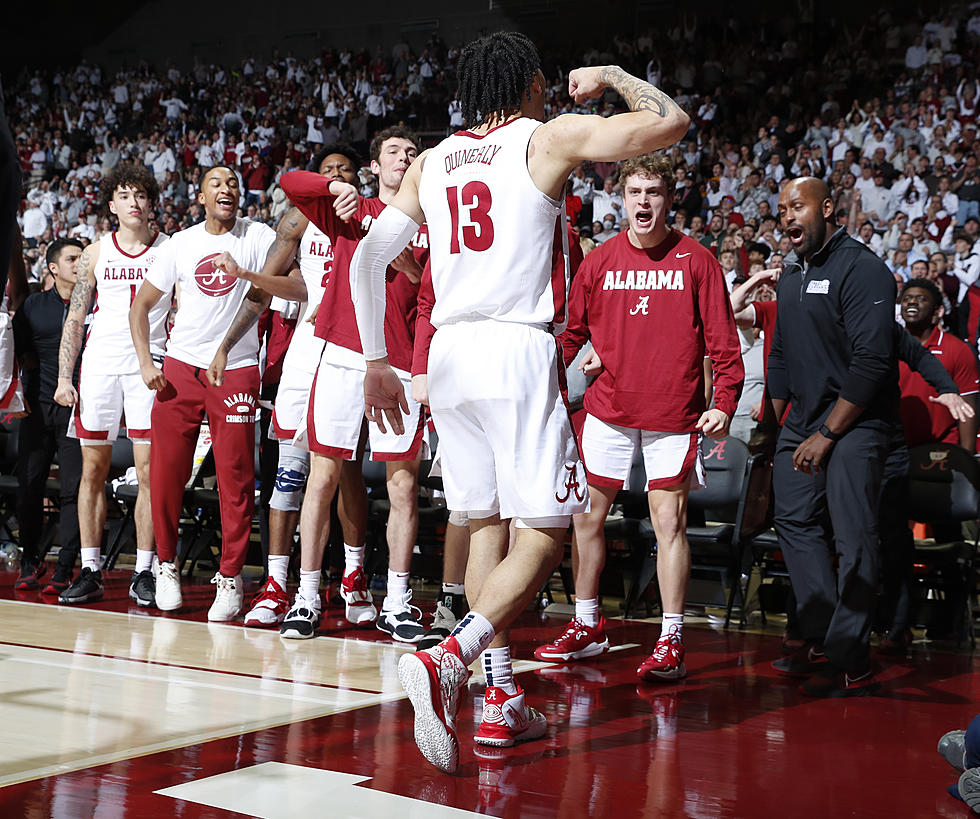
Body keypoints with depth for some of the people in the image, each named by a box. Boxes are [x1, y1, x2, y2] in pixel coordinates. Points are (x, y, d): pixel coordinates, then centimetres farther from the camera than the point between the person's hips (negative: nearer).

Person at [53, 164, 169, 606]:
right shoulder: (96, 254, 10)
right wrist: (64, 378, 4)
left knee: (149, 472, -4)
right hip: (99, 364, 2)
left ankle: (144, 571, 3)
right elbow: (75, 319, 12)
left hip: (148, 365, -2)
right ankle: (90, 571, 9)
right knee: (93, 470, 3)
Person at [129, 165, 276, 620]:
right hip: (180, 367, 2)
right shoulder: (180, 245, 8)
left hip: (236, 370, -2)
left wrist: (245, 272, -27)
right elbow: (141, 305, 13)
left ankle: (230, 577, 4)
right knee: (166, 471, 0)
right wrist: (145, 361, 1)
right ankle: (166, 565, 17)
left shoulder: (258, 237, 2)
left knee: (235, 476, -5)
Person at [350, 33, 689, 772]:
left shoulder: (432, 162, 16)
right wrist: (611, 77, 20)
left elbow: (368, 257, 10)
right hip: (519, 351, -6)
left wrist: (377, 361, 16)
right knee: (544, 537, -3)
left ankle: (501, 703, 16)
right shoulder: (551, 138, 2)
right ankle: (447, 662, -24)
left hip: (450, 351, 6)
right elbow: (671, 122, 3)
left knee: (488, 525, 15)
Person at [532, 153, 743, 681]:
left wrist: (724, 404, -13)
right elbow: (572, 331, 11)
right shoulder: (599, 262, 4)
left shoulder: (696, 261, -3)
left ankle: (671, 641, 4)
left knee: (669, 522, -4)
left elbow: (721, 339, -3)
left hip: (673, 415, -3)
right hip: (608, 409, 3)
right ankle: (586, 625, 25)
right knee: (587, 516, 9)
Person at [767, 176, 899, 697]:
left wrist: (827, 434, -17)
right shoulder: (791, 273, 15)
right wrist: (778, 425, 17)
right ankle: (820, 640, 19)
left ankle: (851, 664, -7)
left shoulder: (862, 269, -13)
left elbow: (872, 361, -19)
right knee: (794, 519, 11)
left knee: (853, 540, -11)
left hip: (854, 422, -9)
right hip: (803, 421, 9)